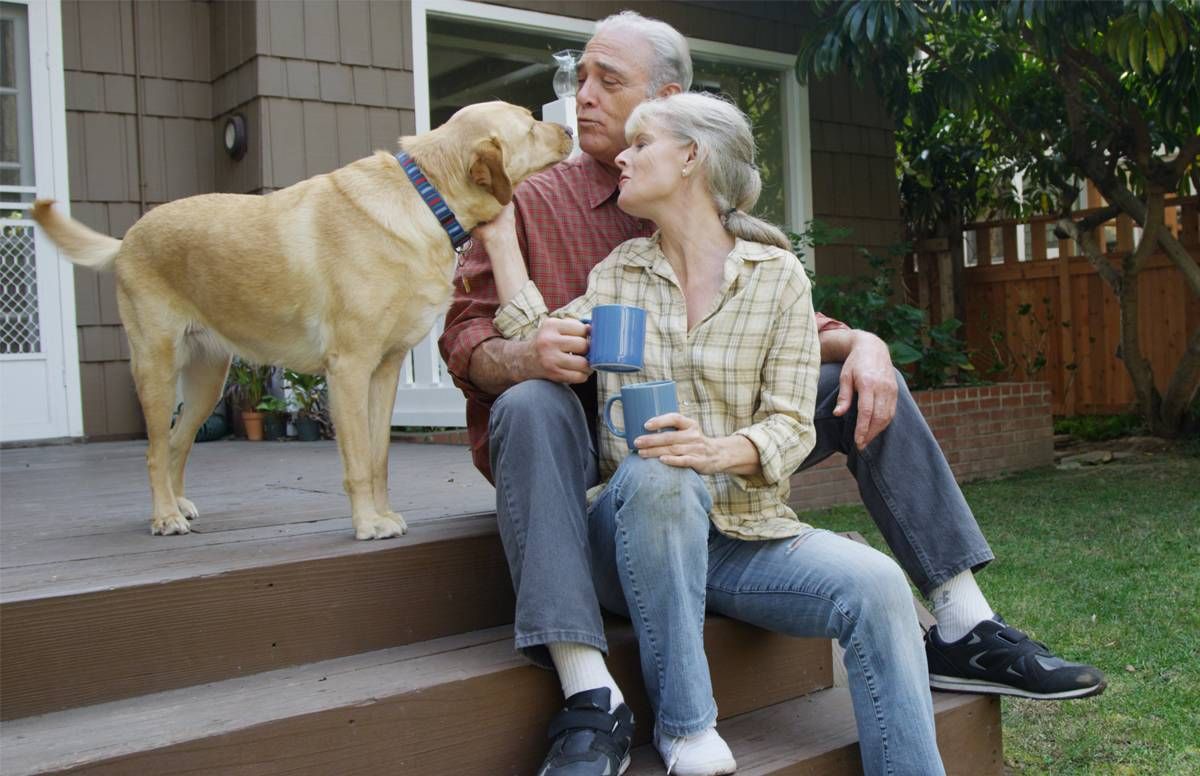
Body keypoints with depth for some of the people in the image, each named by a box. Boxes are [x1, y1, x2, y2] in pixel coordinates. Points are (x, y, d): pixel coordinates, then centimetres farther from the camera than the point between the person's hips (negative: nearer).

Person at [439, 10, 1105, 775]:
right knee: (530, 405, -37)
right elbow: (466, 339, -8)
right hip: (585, 450, -4)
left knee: (865, 385, -6)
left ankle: (964, 630, -4)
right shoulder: (531, 203, 0)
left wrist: (859, 343, -10)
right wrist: (526, 357, -31)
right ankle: (589, 694, -43)